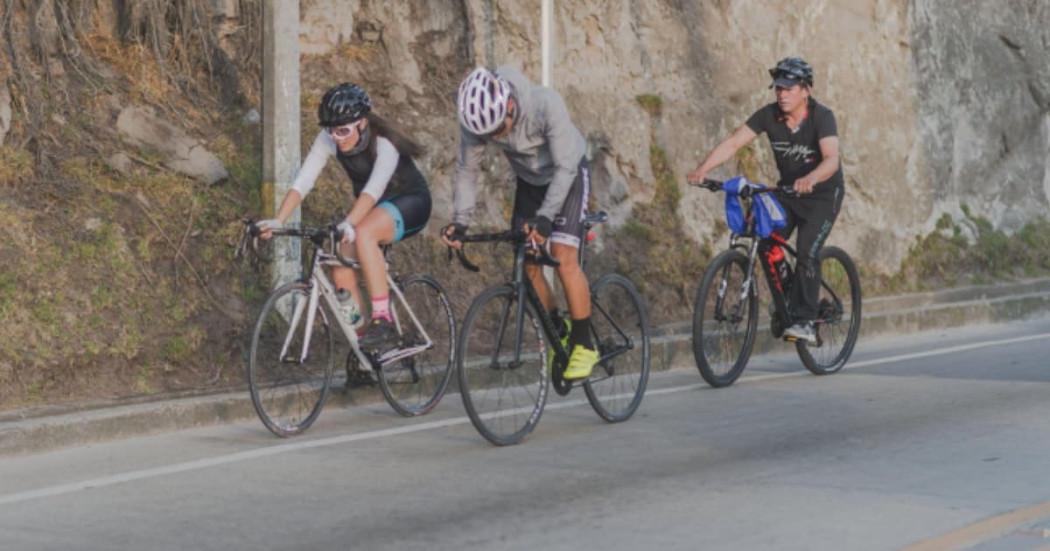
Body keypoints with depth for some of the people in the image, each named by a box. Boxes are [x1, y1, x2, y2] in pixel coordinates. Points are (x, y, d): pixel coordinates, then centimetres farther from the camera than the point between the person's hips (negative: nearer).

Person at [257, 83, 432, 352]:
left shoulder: (384, 143, -30)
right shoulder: (328, 139, -15)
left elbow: (374, 188, -45)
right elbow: (302, 181, -23)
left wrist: (348, 223, -61)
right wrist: (278, 221, -37)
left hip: (410, 203, -6)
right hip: (371, 208, 6)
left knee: (363, 234, -35)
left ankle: (383, 322, -33)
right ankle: (353, 320, 2)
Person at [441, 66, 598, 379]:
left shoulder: (545, 104, -37)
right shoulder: (477, 120, -24)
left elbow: (565, 167, -35)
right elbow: (467, 171, -13)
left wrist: (545, 216, -44)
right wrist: (460, 222, -24)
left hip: (568, 176, -5)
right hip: (529, 181, 5)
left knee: (563, 257, -18)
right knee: (526, 263, -3)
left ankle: (583, 345, -7)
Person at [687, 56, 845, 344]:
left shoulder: (821, 116, -24)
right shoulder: (769, 115, -13)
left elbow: (831, 159, -38)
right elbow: (733, 142, -20)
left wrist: (810, 179, -59)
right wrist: (703, 168, -36)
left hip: (823, 193, -5)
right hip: (787, 190, 5)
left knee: (807, 252, -20)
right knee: (766, 246, -11)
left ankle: (805, 322, -13)